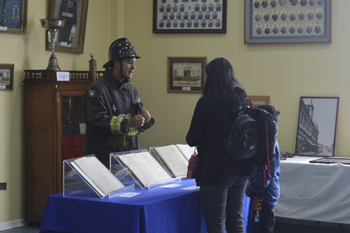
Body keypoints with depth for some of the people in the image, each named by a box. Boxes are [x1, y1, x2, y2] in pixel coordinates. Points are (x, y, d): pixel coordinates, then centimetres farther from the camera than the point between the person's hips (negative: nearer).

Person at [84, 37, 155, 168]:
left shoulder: (131, 90, 16)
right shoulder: (97, 89, -8)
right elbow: (96, 122, -19)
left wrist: (146, 120, -4)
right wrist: (126, 123, -26)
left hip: (130, 156, 7)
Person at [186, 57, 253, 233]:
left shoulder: (207, 101, -11)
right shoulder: (242, 98, 7)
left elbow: (192, 140, -9)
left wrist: (198, 138, 11)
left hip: (215, 169, -6)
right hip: (240, 167, 7)